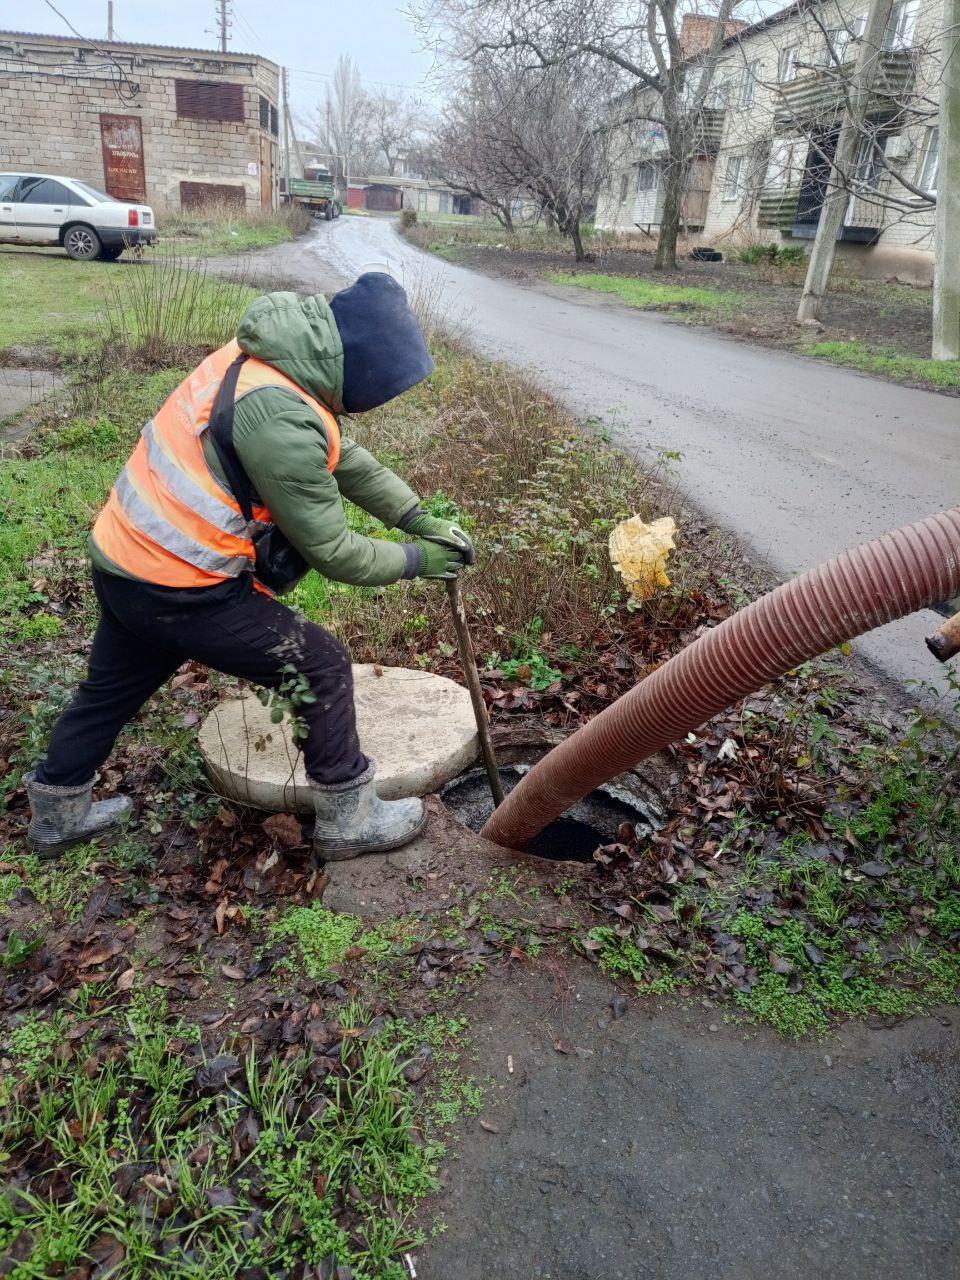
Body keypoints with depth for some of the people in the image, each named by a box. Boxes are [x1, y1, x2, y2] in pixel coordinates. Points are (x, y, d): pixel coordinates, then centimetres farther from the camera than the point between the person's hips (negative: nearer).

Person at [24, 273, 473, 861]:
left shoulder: (266, 358, 3)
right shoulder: (281, 417, -27)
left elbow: (346, 458, 12)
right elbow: (331, 550, -19)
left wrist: (419, 516, 7)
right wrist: (416, 559, -5)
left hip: (124, 558, 10)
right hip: (180, 590, -10)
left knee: (112, 687, 26)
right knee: (322, 667, 2)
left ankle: (58, 812, 49)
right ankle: (349, 819, 17)